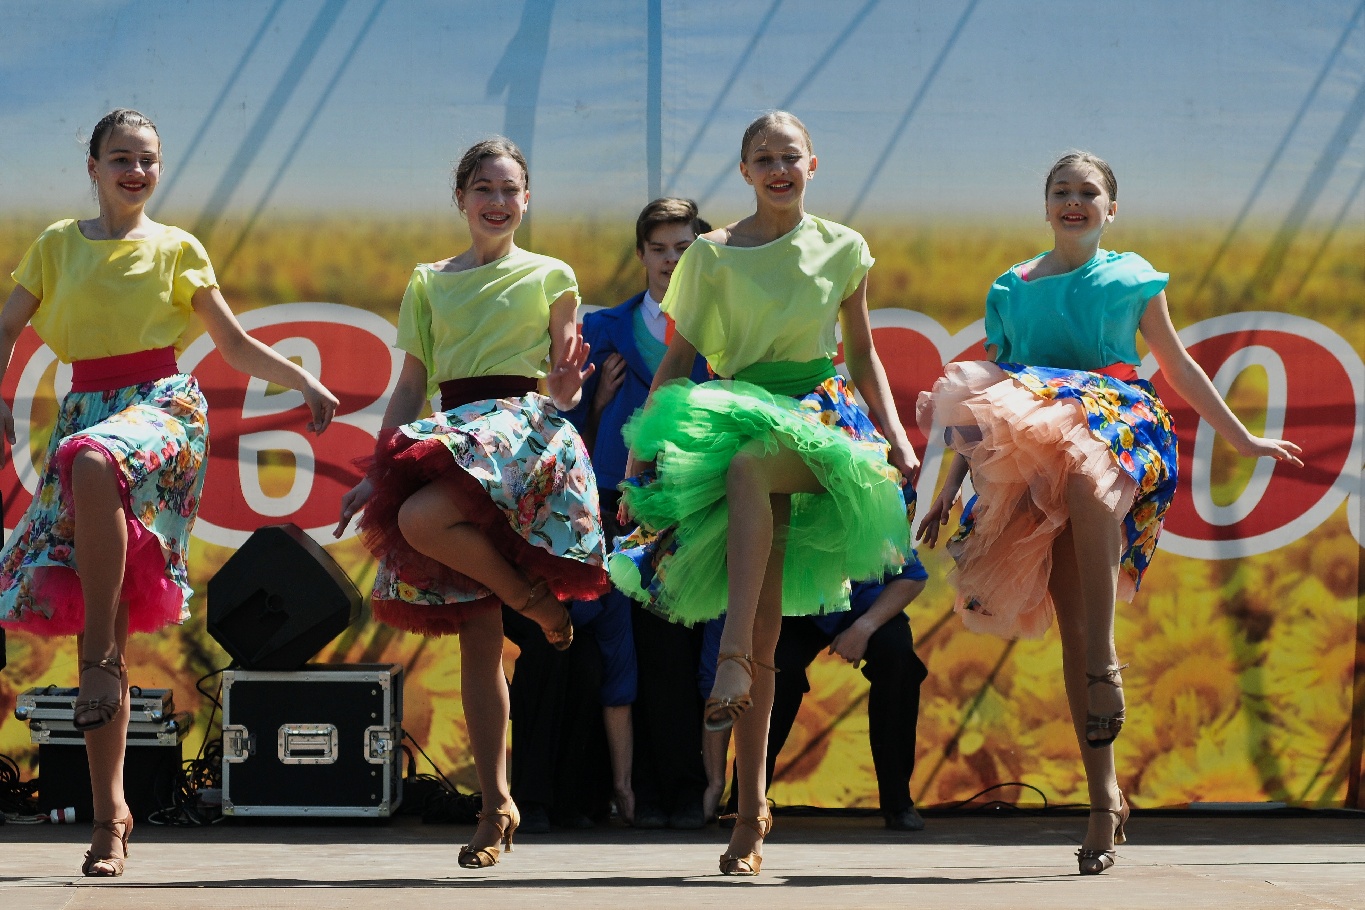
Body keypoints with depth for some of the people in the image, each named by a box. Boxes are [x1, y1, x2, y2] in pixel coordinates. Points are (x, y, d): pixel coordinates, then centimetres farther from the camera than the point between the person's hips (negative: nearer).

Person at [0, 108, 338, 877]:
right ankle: (110, 815, -1)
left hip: (163, 407, -3)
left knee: (96, 462, -40)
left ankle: (102, 657, -32)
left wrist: (305, 382, 2)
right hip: (85, 410, 3)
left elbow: (235, 344, 16)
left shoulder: (178, 249, 10)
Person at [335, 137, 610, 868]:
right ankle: (495, 802, 4)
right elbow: (411, 387, 14)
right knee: (475, 636, 0)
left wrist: (568, 388, -17)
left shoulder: (550, 276, 6)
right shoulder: (429, 284, 14)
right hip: (448, 434, 4)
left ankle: (532, 595, -8)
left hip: (521, 426, -4)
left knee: (422, 517, -35)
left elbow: (560, 387, 6)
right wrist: (372, 474, 7)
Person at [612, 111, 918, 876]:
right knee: (763, 632, -7)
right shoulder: (713, 255, 6)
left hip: (822, 418, -1)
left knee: (752, 462, -40)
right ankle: (752, 808, -3)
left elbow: (863, 354, 16)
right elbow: (679, 359, 8)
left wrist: (899, 439, 7)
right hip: (740, 415, 1)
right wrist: (642, 443, -1)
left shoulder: (843, 249, 9)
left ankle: (733, 659, -45)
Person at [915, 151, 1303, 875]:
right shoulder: (1011, 290, 16)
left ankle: (1104, 660, -39)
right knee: (1070, 624, -6)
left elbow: (1179, 367, 20)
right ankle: (1103, 798, -4)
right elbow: (988, 398, 19)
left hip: (1120, 431, -2)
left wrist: (1243, 440, 21)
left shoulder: (1131, 279, 12)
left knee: (1088, 478, -41)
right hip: (1036, 465, 2)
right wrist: (948, 488, 16)